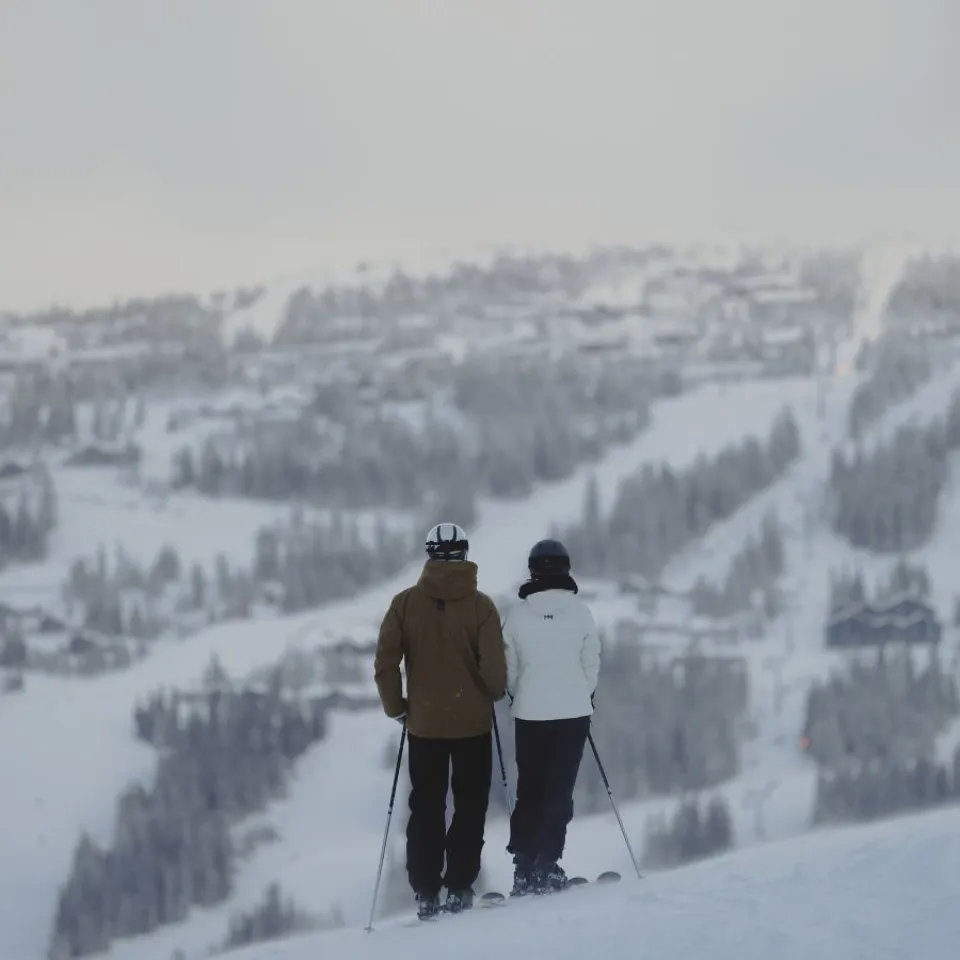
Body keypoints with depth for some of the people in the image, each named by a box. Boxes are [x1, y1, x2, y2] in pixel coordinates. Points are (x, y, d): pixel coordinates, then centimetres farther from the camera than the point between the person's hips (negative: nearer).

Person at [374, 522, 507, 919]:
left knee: (425, 809, 12)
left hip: (424, 722, 2)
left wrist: (397, 707, 8)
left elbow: (385, 662, -7)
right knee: (470, 807, 10)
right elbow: (493, 668, -15)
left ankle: (426, 894, 10)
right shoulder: (480, 605, -12)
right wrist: (494, 694, 7)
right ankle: (459, 888, 6)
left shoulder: (406, 603, -5)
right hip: (472, 722, -2)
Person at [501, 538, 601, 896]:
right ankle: (546, 865, -5)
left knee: (529, 789, 11)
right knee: (560, 790, 3)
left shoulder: (518, 614, -4)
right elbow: (592, 664, 2)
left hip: (530, 713, 1)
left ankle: (524, 867, 8)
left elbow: (509, 667, 2)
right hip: (573, 711, -1)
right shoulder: (580, 611, -5)